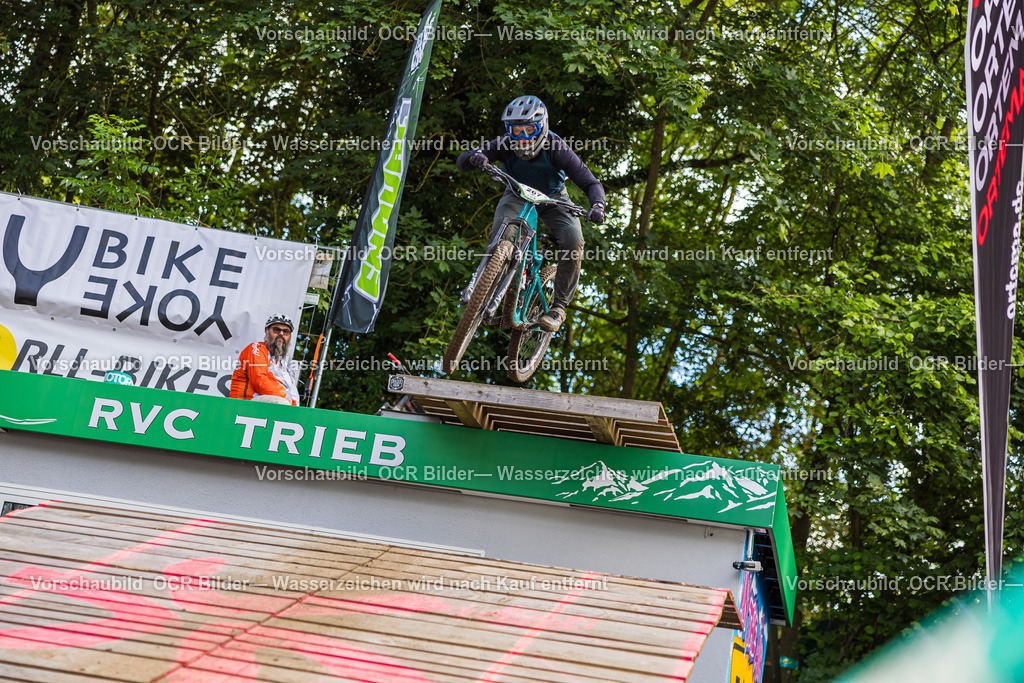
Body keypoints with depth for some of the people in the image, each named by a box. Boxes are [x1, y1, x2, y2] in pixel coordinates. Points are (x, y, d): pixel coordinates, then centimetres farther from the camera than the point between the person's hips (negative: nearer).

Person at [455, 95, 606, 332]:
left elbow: (591, 183, -29)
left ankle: (558, 306, -12)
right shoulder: (505, 145, -26)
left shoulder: (556, 149, -30)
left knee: (573, 241, -26)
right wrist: (474, 157, -51)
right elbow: (461, 162, -27)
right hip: (517, 195, 1)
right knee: (501, 229, -31)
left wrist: (597, 206, -51)